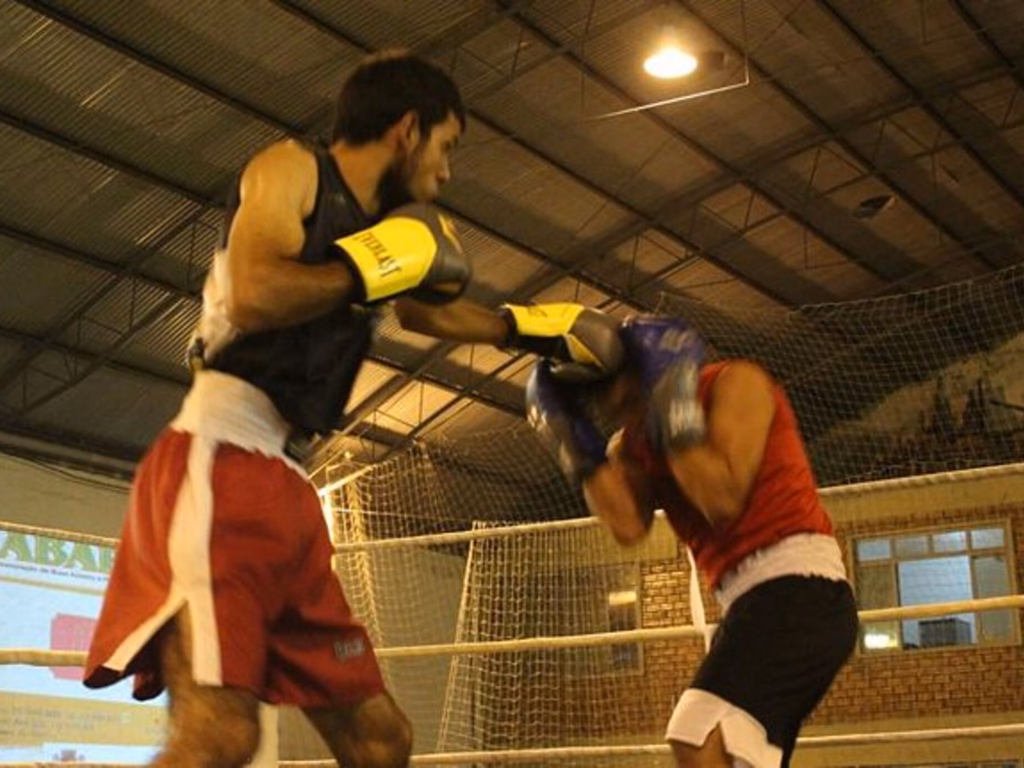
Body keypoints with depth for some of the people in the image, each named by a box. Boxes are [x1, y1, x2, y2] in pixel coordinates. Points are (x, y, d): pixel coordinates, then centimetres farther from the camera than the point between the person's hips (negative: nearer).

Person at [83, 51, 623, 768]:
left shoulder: (374, 224, 22)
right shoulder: (290, 169, 0)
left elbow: (429, 312, 41)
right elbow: (252, 298, -18)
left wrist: (532, 327, 38)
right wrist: (379, 263, -7)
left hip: (287, 488, 9)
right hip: (219, 462, -9)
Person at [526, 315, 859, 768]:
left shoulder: (733, 384, -3)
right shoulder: (632, 445, 15)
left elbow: (724, 502, -15)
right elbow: (628, 528, -4)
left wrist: (675, 410, -14)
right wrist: (580, 448, -7)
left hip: (798, 586, -9)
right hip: (751, 602, 9)